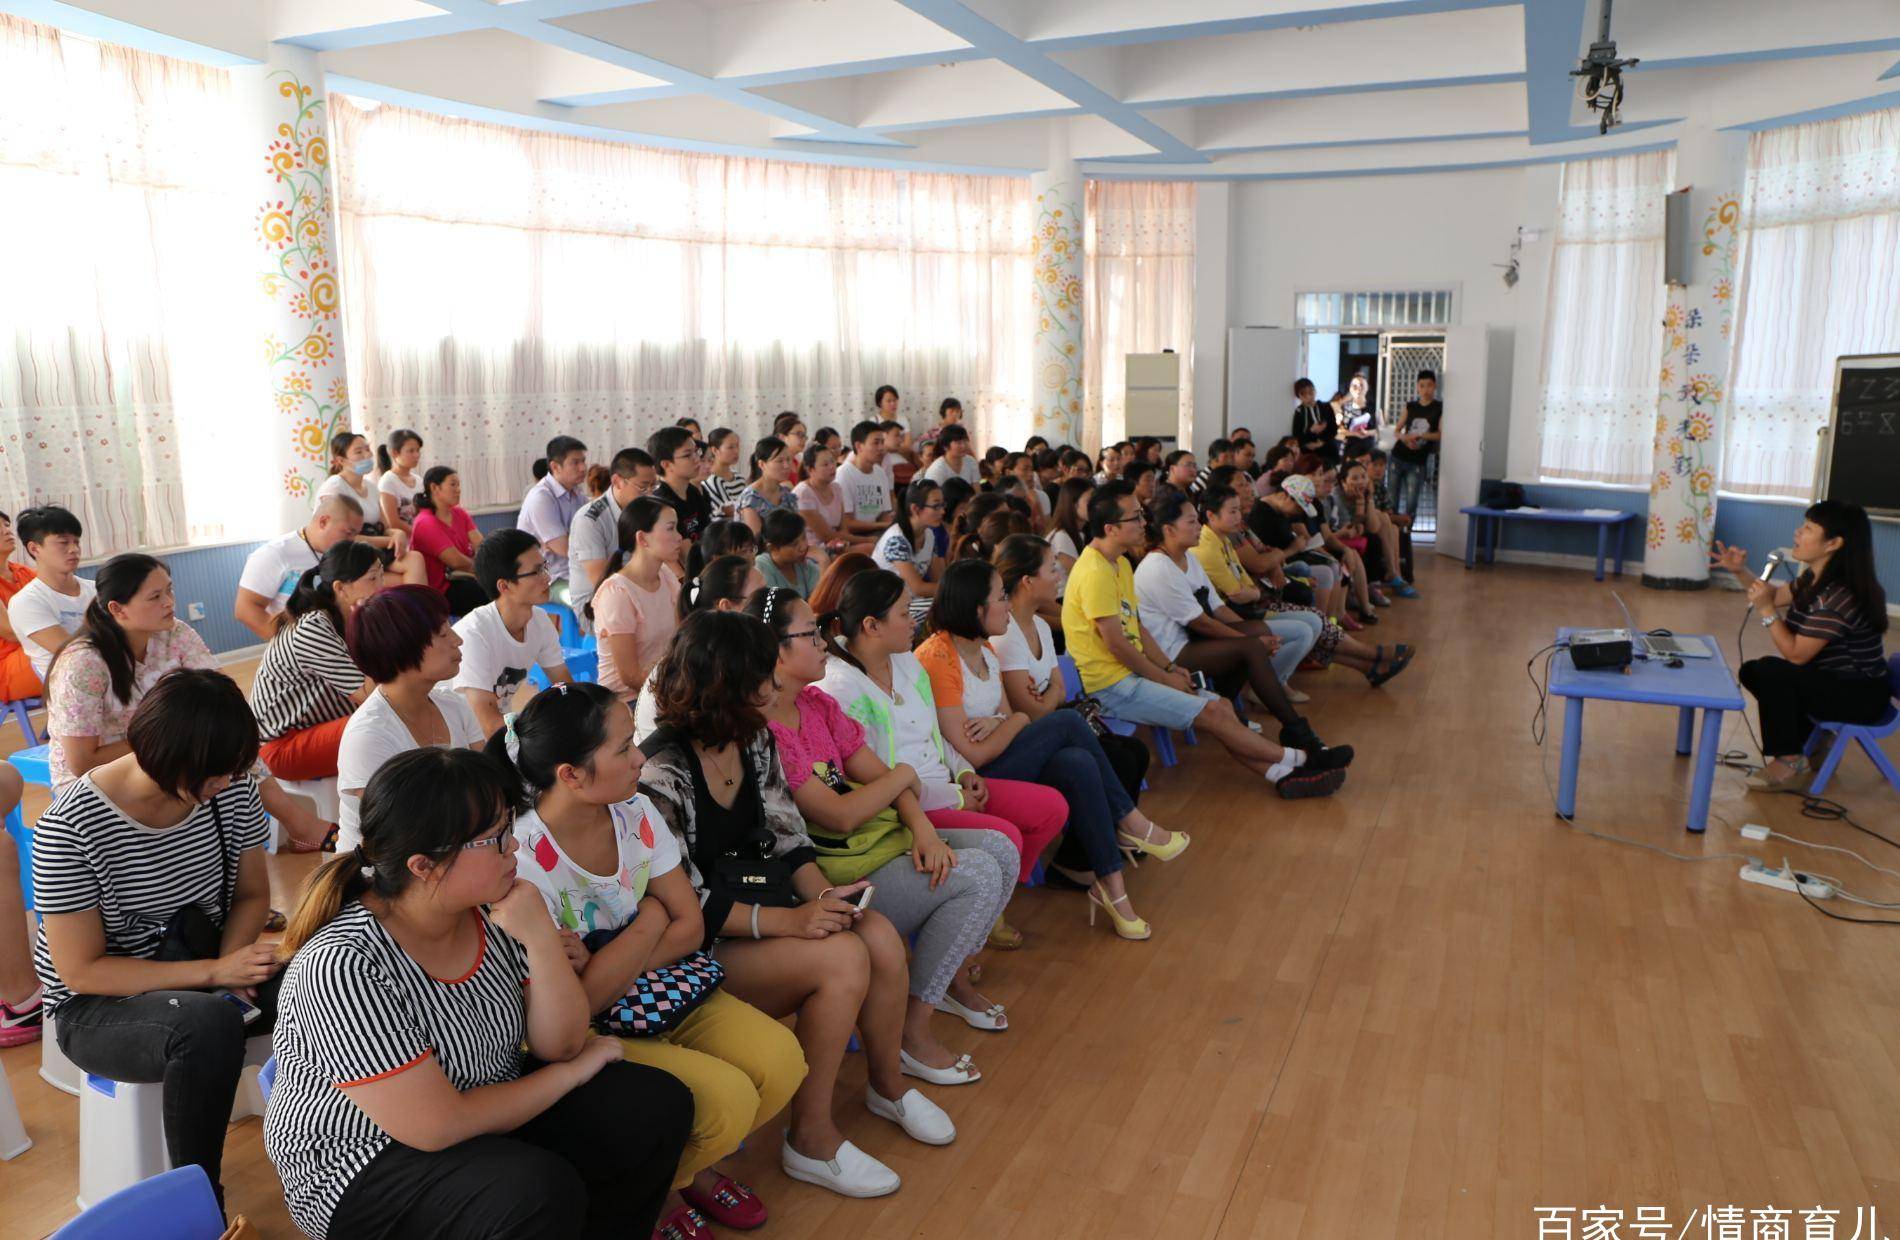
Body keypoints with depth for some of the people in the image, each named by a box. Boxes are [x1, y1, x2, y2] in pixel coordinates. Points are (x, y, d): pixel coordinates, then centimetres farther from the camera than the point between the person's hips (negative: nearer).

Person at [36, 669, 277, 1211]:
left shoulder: (232, 788, -9)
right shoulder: (69, 829, -22)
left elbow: (252, 894, 4)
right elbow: (82, 970, -19)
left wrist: (231, 964, -16)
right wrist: (214, 972, -28)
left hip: (200, 969, 5)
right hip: (95, 1006, -4)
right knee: (210, 1024, -37)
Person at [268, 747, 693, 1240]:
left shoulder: (491, 911, -9)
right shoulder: (342, 965, -28)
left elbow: (560, 1044, -4)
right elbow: (438, 1127, -25)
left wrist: (542, 940, -22)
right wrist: (574, 1070, -13)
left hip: (487, 1102, 7)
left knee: (657, 1105, -5)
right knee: (541, 1191, -31)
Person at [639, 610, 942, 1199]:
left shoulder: (756, 741, 5)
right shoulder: (661, 773, -20)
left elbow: (788, 836, 9)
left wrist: (825, 897, -10)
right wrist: (787, 920, -28)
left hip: (764, 899, 7)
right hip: (703, 946, -7)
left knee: (882, 938, -17)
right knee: (843, 958, -26)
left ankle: (888, 1084, 11)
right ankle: (810, 1140, -9)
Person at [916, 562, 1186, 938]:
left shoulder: (984, 649, 11)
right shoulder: (938, 658, -19)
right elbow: (974, 755, -21)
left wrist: (999, 722, -15)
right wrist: (1017, 721, -6)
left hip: (996, 765, 9)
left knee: (1078, 764, -19)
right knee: (1067, 723, -18)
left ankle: (1111, 887, -13)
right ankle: (1130, 823, -2)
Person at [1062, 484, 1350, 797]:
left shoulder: (1119, 564, 14)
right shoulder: (1095, 573, -19)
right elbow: (1115, 643, -19)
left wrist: (1169, 668, 6)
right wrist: (1165, 678, -9)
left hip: (1131, 672, 10)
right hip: (1110, 685, -10)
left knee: (1222, 705, 0)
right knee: (1213, 711, -13)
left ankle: (1283, 774, -3)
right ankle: (1298, 760, -2)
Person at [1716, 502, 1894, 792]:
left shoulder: (1838, 596, -29)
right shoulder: (1814, 579, 0)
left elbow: (1796, 654, -26)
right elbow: (1776, 595, 21)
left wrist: (1766, 611, -24)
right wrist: (1741, 571, 7)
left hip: (1861, 695, -10)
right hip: (1836, 681, 10)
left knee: (1770, 672, -26)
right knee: (1751, 671, 8)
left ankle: (1790, 763, -12)